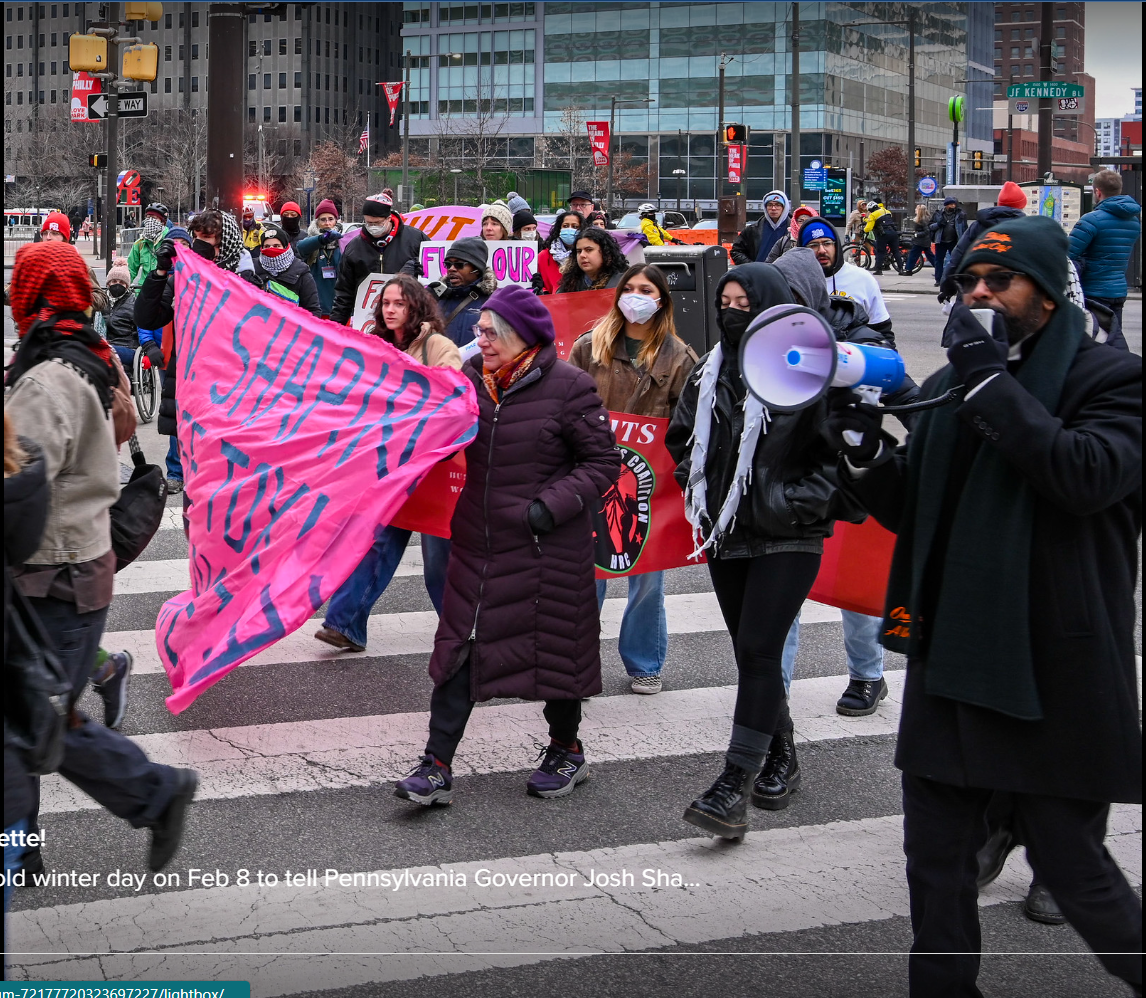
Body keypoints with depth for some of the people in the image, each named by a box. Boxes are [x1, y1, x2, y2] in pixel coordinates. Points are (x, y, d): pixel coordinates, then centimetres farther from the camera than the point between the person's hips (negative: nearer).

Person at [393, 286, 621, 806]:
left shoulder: (569, 387, -14)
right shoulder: (471, 375, 2)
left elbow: (603, 462, -9)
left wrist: (552, 506, -19)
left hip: (548, 547, -4)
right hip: (478, 542, 5)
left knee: (553, 646, 11)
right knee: (459, 648, 3)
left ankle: (567, 748, 33)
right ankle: (436, 767, 7)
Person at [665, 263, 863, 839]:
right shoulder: (709, 373, 10)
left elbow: (839, 451, -9)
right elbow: (682, 439, 24)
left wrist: (796, 504, -14)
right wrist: (700, 496, 11)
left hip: (787, 538, -6)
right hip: (727, 534, 6)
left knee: (758, 650, -12)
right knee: (750, 650, 13)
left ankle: (734, 787, -13)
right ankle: (780, 749, 32)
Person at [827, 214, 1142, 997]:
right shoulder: (949, 385, 14)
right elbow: (907, 508, 16)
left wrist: (993, 381, -21)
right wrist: (864, 448, -3)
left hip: (1054, 668, -6)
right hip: (951, 654, 6)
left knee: (1069, 860, 2)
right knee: (937, 857, 13)